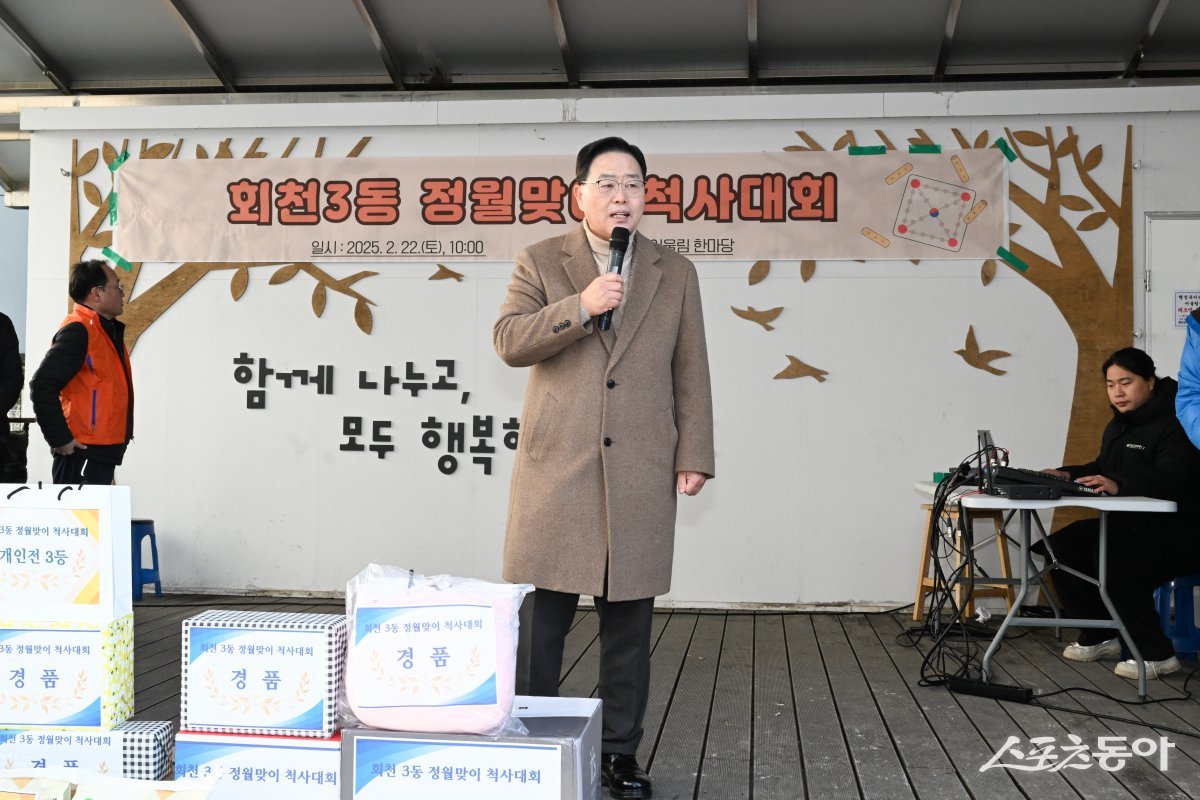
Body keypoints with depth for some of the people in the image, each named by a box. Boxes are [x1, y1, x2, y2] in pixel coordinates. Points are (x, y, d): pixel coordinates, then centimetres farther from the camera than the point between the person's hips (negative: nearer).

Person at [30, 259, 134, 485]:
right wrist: (60, 440, -18)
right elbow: (42, 386, -21)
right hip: (82, 455, -10)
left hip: (102, 455, 10)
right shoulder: (78, 330, -14)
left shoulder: (108, 329, 15)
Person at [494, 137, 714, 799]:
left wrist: (694, 457, 3)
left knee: (628, 623, 7)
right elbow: (509, 341, -5)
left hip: (640, 477, 2)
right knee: (540, 623, 2)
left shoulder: (676, 274, 11)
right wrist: (580, 307, -17)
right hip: (555, 470, -1)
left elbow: (690, 375, 10)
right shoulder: (541, 262, 7)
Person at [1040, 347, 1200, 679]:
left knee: (1112, 561, -33)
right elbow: (1103, 469, 22)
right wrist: (1068, 474, 1)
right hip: (1129, 524, 10)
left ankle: (1156, 653, -17)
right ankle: (1099, 636, 7)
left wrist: (1120, 485, -46)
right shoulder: (1119, 425, 15)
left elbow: (1169, 477, -30)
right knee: (1063, 546, -4)